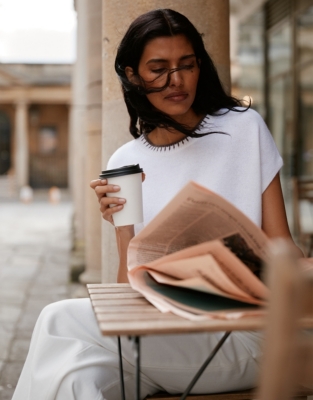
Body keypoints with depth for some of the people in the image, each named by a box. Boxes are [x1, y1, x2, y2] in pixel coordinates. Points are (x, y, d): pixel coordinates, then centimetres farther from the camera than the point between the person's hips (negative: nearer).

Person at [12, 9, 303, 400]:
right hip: (160, 331, 3)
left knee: (61, 321, -21)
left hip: (238, 333, -2)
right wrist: (123, 227, -13)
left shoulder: (244, 128, 2)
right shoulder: (125, 163, 7)